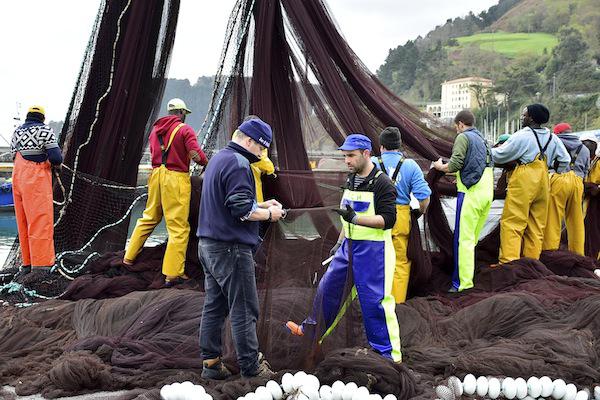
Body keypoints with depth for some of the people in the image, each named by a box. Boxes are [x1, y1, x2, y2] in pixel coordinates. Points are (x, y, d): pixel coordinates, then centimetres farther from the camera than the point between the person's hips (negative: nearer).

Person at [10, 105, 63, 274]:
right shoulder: (44, 130, -4)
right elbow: (55, 156, -11)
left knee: (23, 223, 12)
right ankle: (40, 266, -10)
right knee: (40, 222, -7)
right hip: (36, 179, -7)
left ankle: (27, 263, 18)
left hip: (17, 178, 7)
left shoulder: (17, 131, 15)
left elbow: (15, 155, 14)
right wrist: (57, 165, 9)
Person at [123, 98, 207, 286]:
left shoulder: (156, 129, 12)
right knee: (179, 227, -2)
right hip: (176, 178, -7)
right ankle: (173, 274, -3)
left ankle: (129, 258, 31)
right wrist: (205, 161, 5)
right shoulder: (185, 129, -7)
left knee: (149, 218, 22)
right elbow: (197, 155, -15)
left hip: (156, 175, 7)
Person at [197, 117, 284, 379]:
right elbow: (241, 210, -21)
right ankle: (251, 367, 4)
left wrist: (262, 205, 15)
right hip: (231, 249, -10)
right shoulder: (238, 164, -15)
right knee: (244, 310, -2)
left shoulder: (218, 159, 17)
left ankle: (211, 364, 16)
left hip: (208, 246, 10)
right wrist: (269, 214, -6)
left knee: (214, 306, 12)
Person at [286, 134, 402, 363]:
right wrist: (340, 242, 25)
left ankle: (389, 352, 6)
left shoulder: (382, 183, -16)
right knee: (328, 287, 16)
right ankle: (311, 331, 34)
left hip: (373, 251, -8)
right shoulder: (351, 181, 11)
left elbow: (388, 220, -21)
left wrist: (355, 218, -31)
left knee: (375, 299, -6)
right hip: (349, 247, 8)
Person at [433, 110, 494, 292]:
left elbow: (454, 164, -13)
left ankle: (463, 284, -11)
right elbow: (487, 166, 20)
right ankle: (468, 274, 16)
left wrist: (440, 166, 8)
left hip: (471, 193, -8)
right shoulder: (482, 140, 22)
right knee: (473, 238, 13)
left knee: (463, 239, -8)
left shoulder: (463, 137, -2)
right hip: (487, 193, 8)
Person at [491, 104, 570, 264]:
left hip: (523, 180, -7)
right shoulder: (552, 138, 12)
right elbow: (565, 159, 18)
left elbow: (500, 155, -5)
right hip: (542, 182, 7)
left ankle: (508, 261, -16)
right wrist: (557, 170, 35)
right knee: (537, 224, 10)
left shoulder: (522, 136, -9)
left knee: (511, 222, -8)